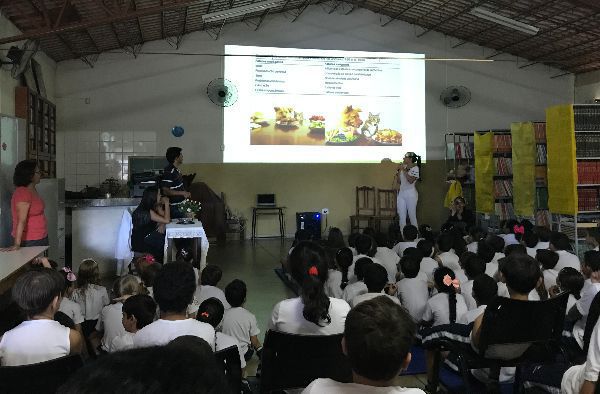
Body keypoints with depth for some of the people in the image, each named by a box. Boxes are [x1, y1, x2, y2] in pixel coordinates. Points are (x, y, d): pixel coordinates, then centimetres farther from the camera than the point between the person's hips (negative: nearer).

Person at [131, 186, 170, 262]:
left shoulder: (154, 207, 3)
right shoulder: (145, 212, -25)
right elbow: (167, 220, -26)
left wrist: (162, 224, -15)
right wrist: (166, 204, -19)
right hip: (140, 242, -8)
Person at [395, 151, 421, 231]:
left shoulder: (415, 168, -6)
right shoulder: (403, 167, 9)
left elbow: (411, 181, -20)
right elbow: (398, 181, 10)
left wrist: (404, 171, -16)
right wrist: (399, 171, -2)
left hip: (410, 194, -6)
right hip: (401, 193, 6)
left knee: (412, 215, -1)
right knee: (401, 216, 6)